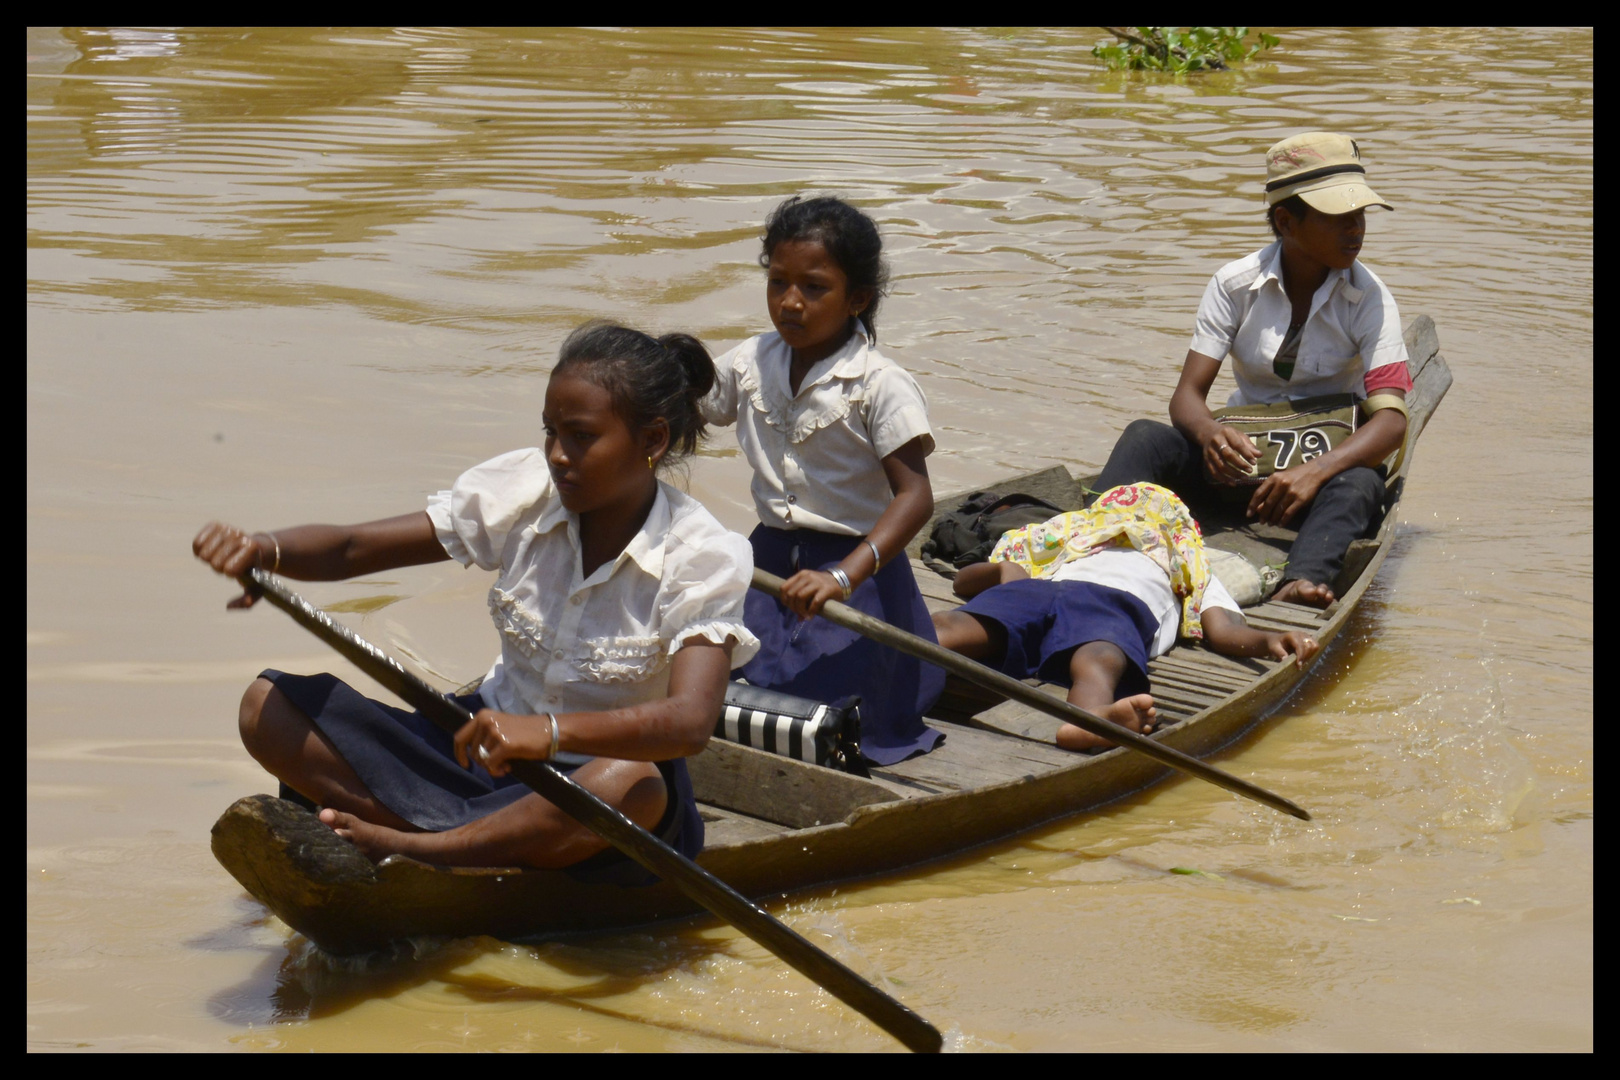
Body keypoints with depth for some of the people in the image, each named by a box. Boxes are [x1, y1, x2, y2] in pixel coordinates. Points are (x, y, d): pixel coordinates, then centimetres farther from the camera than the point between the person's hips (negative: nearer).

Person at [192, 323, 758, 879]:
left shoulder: (703, 557, -16)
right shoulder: (523, 488, -5)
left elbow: (691, 720, -34)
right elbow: (352, 549, -6)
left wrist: (550, 731, -50)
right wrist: (262, 550, -28)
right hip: (485, 743, 5)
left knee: (636, 786, -42)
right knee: (269, 706, -12)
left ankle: (396, 847, -35)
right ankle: (489, 838, -28)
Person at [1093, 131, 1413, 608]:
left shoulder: (1368, 298, -8)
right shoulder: (1236, 283, -5)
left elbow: (1391, 419, -20)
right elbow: (1187, 395, -9)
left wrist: (1316, 471, -38)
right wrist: (1211, 434, -34)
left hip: (1328, 465, -1)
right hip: (1240, 456, 2)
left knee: (1361, 485, -37)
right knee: (1145, 437, -25)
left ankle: (1301, 584, -66)